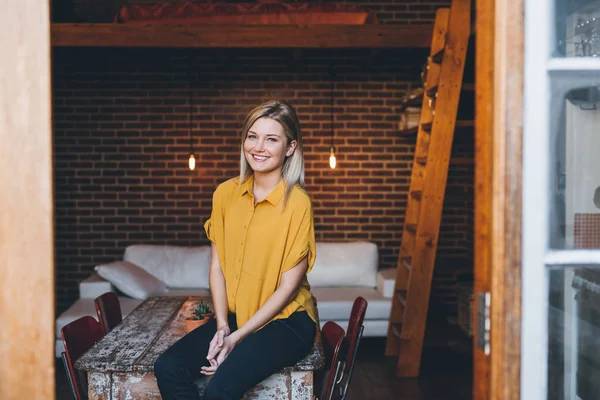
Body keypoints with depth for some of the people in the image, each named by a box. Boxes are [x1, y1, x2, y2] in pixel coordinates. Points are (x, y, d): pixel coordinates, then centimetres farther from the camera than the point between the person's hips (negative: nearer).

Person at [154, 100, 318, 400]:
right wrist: (222, 326, -9)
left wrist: (237, 337, -14)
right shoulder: (226, 193, 3)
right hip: (234, 317, 5)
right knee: (168, 368, -16)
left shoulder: (297, 203, -14)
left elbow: (288, 287, -13)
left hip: (286, 322, -5)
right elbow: (217, 265, 4)